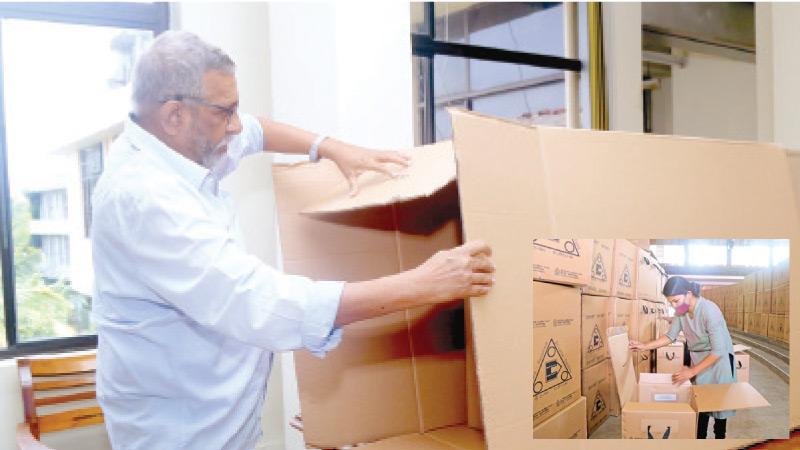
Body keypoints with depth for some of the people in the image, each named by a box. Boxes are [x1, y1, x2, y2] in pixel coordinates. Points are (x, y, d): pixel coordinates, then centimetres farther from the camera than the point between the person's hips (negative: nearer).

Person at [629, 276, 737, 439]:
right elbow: (670, 336, 2)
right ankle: (700, 437, 22)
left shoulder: (709, 311, -31)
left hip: (718, 358, -5)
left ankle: (719, 437, 19)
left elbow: (718, 350, -30)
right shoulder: (681, 311, -11)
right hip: (698, 358, 5)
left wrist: (692, 371, -29)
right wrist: (644, 346, -9)